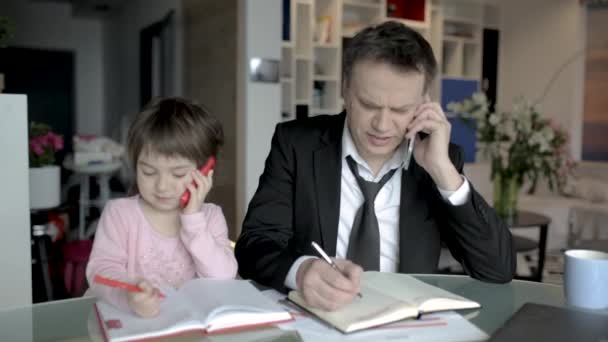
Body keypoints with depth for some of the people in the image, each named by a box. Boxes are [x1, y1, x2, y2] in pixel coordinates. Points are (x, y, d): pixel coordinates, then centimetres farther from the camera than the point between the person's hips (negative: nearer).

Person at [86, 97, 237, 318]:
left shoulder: (210, 216, 1)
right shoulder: (119, 212, -1)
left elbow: (224, 280, -9)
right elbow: (102, 270, -13)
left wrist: (193, 220, -14)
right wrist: (129, 297, -33)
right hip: (134, 324, -1)